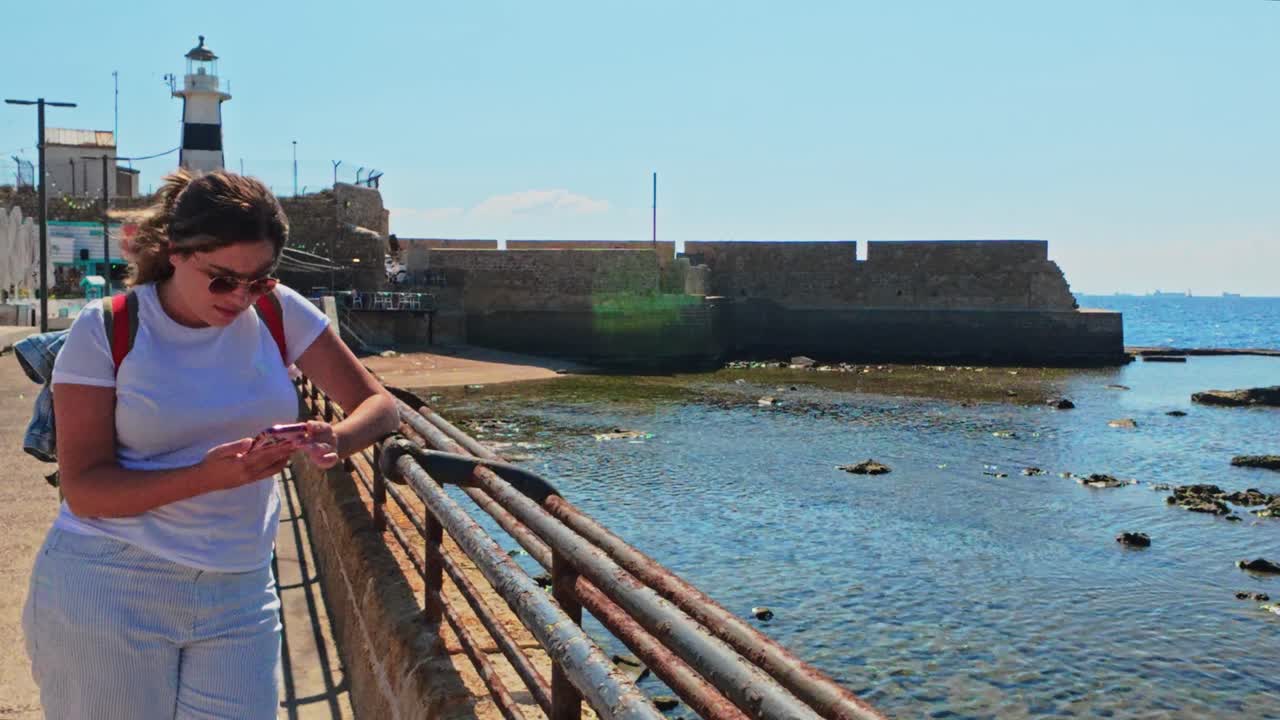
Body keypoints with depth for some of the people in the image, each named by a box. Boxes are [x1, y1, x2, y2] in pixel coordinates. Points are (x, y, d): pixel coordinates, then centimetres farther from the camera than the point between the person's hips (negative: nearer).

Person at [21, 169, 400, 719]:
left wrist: (336, 439, -23)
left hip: (237, 593, 3)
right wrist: (206, 476, -27)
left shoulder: (280, 313, -2)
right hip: (107, 590, -2)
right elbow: (84, 489, -12)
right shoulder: (105, 331, -9)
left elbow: (378, 405, 0)